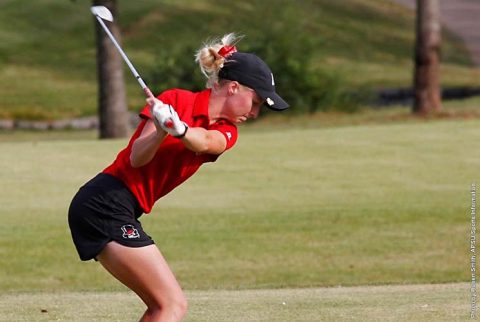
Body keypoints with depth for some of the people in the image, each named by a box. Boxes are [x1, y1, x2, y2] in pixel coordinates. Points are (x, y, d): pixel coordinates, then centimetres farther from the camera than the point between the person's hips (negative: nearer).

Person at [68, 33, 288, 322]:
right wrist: (160, 129, -34)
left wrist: (179, 129, -39)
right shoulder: (177, 100, -8)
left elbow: (206, 142, -16)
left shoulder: (226, 132, 10)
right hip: (106, 203, -8)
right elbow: (137, 158, -14)